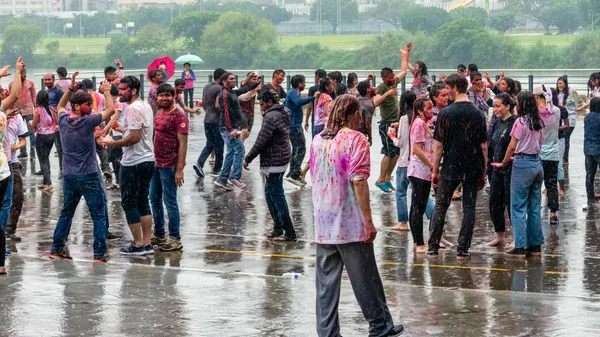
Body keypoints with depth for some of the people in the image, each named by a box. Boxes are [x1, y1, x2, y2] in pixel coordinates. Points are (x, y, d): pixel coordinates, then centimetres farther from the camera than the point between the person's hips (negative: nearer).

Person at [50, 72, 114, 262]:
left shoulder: (63, 120, 3)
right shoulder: (87, 121, -14)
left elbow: (60, 106, 27)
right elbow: (110, 110, -7)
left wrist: (70, 89, 20)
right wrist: (106, 92, 8)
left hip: (69, 176, 6)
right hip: (89, 176, -6)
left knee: (66, 213, 19)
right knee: (99, 216, 0)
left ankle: (56, 249, 20)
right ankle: (99, 254, -6)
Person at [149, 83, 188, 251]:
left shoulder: (178, 116, -13)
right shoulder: (159, 113, 12)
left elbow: (183, 143, -16)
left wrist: (179, 169, -21)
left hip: (169, 166, -9)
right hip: (156, 164, 9)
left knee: (170, 201, -3)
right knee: (154, 199, 15)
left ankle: (175, 239, 5)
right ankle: (159, 235, 27)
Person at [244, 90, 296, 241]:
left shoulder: (271, 117, -18)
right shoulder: (282, 114, 12)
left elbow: (261, 142, -20)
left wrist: (248, 159, -11)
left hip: (274, 162, -10)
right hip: (282, 159, 10)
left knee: (278, 197, -4)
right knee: (270, 192, 18)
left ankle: (289, 233, -1)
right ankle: (278, 228, 22)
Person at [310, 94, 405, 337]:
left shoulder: (318, 140, 8)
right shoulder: (355, 139, -11)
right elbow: (359, 182, -17)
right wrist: (369, 221, -15)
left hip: (323, 223, 5)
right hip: (351, 223, -5)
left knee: (326, 282, 7)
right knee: (364, 278, 6)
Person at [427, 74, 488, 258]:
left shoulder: (445, 113, -8)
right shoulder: (478, 114, 0)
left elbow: (439, 145, -6)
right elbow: (483, 146, 2)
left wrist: (435, 170, 2)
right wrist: (483, 172, 11)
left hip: (450, 168, -2)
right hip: (473, 170, 2)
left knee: (440, 207, 10)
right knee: (469, 207, 7)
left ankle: (433, 246, 12)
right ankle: (462, 248, 4)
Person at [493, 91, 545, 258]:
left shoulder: (521, 121, -11)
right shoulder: (539, 123, 10)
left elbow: (512, 146, -11)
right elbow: (538, 145, 15)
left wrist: (503, 163, 1)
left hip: (523, 164, -7)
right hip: (537, 163, 7)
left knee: (518, 207, -3)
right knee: (534, 207, 11)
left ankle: (519, 247, -6)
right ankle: (535, 245, 13)